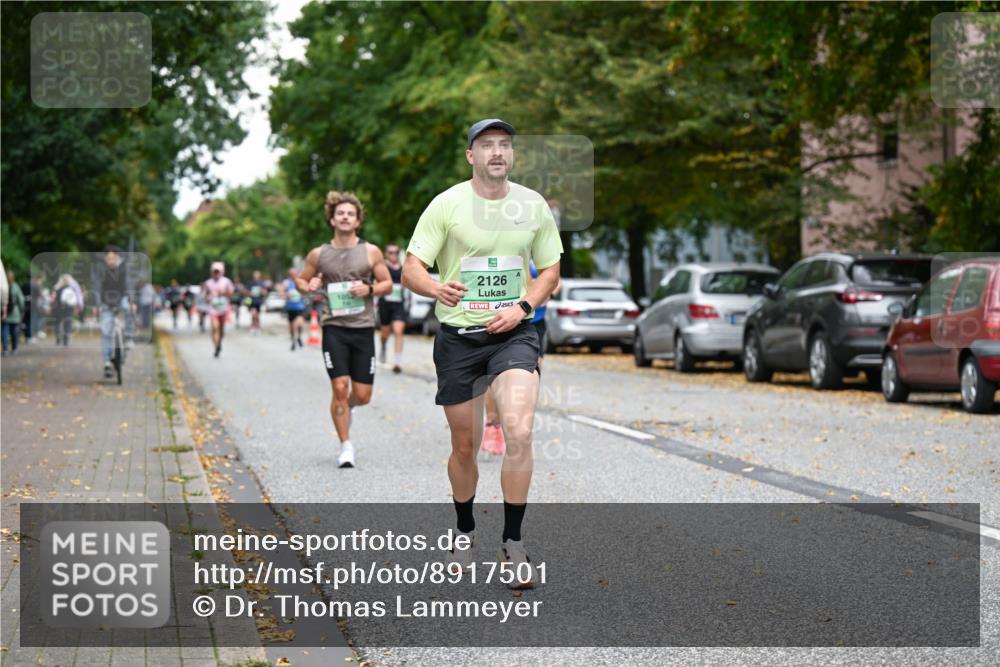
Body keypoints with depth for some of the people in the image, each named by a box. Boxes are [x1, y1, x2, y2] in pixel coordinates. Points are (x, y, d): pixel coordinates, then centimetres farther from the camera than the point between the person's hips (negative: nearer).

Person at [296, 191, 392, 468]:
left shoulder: (371, 252, 4)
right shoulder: (319, 255, 5)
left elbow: (388, 283, 10)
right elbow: (301, 280, 17)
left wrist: (370, 289, -10)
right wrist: (308, 288, -6)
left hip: (363, 328, 1)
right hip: (334, 328, -1)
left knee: (362, 396, 2)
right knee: (340, 388, -11)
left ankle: (345, 407, 39)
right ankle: (346, 447, 1)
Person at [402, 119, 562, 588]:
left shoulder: (533, 206, 3)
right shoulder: (446, 205, -5)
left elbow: (550, 269, 13)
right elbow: (410, 270, -10)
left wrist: (523, 306, -5)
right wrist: (436, 288, -33)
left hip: (514, 335, 1)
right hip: (458, 335, -1)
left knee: (519, 432, -19)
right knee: (465, 445, 7)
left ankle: (513, 541, -8)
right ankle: (465, 532, 32)